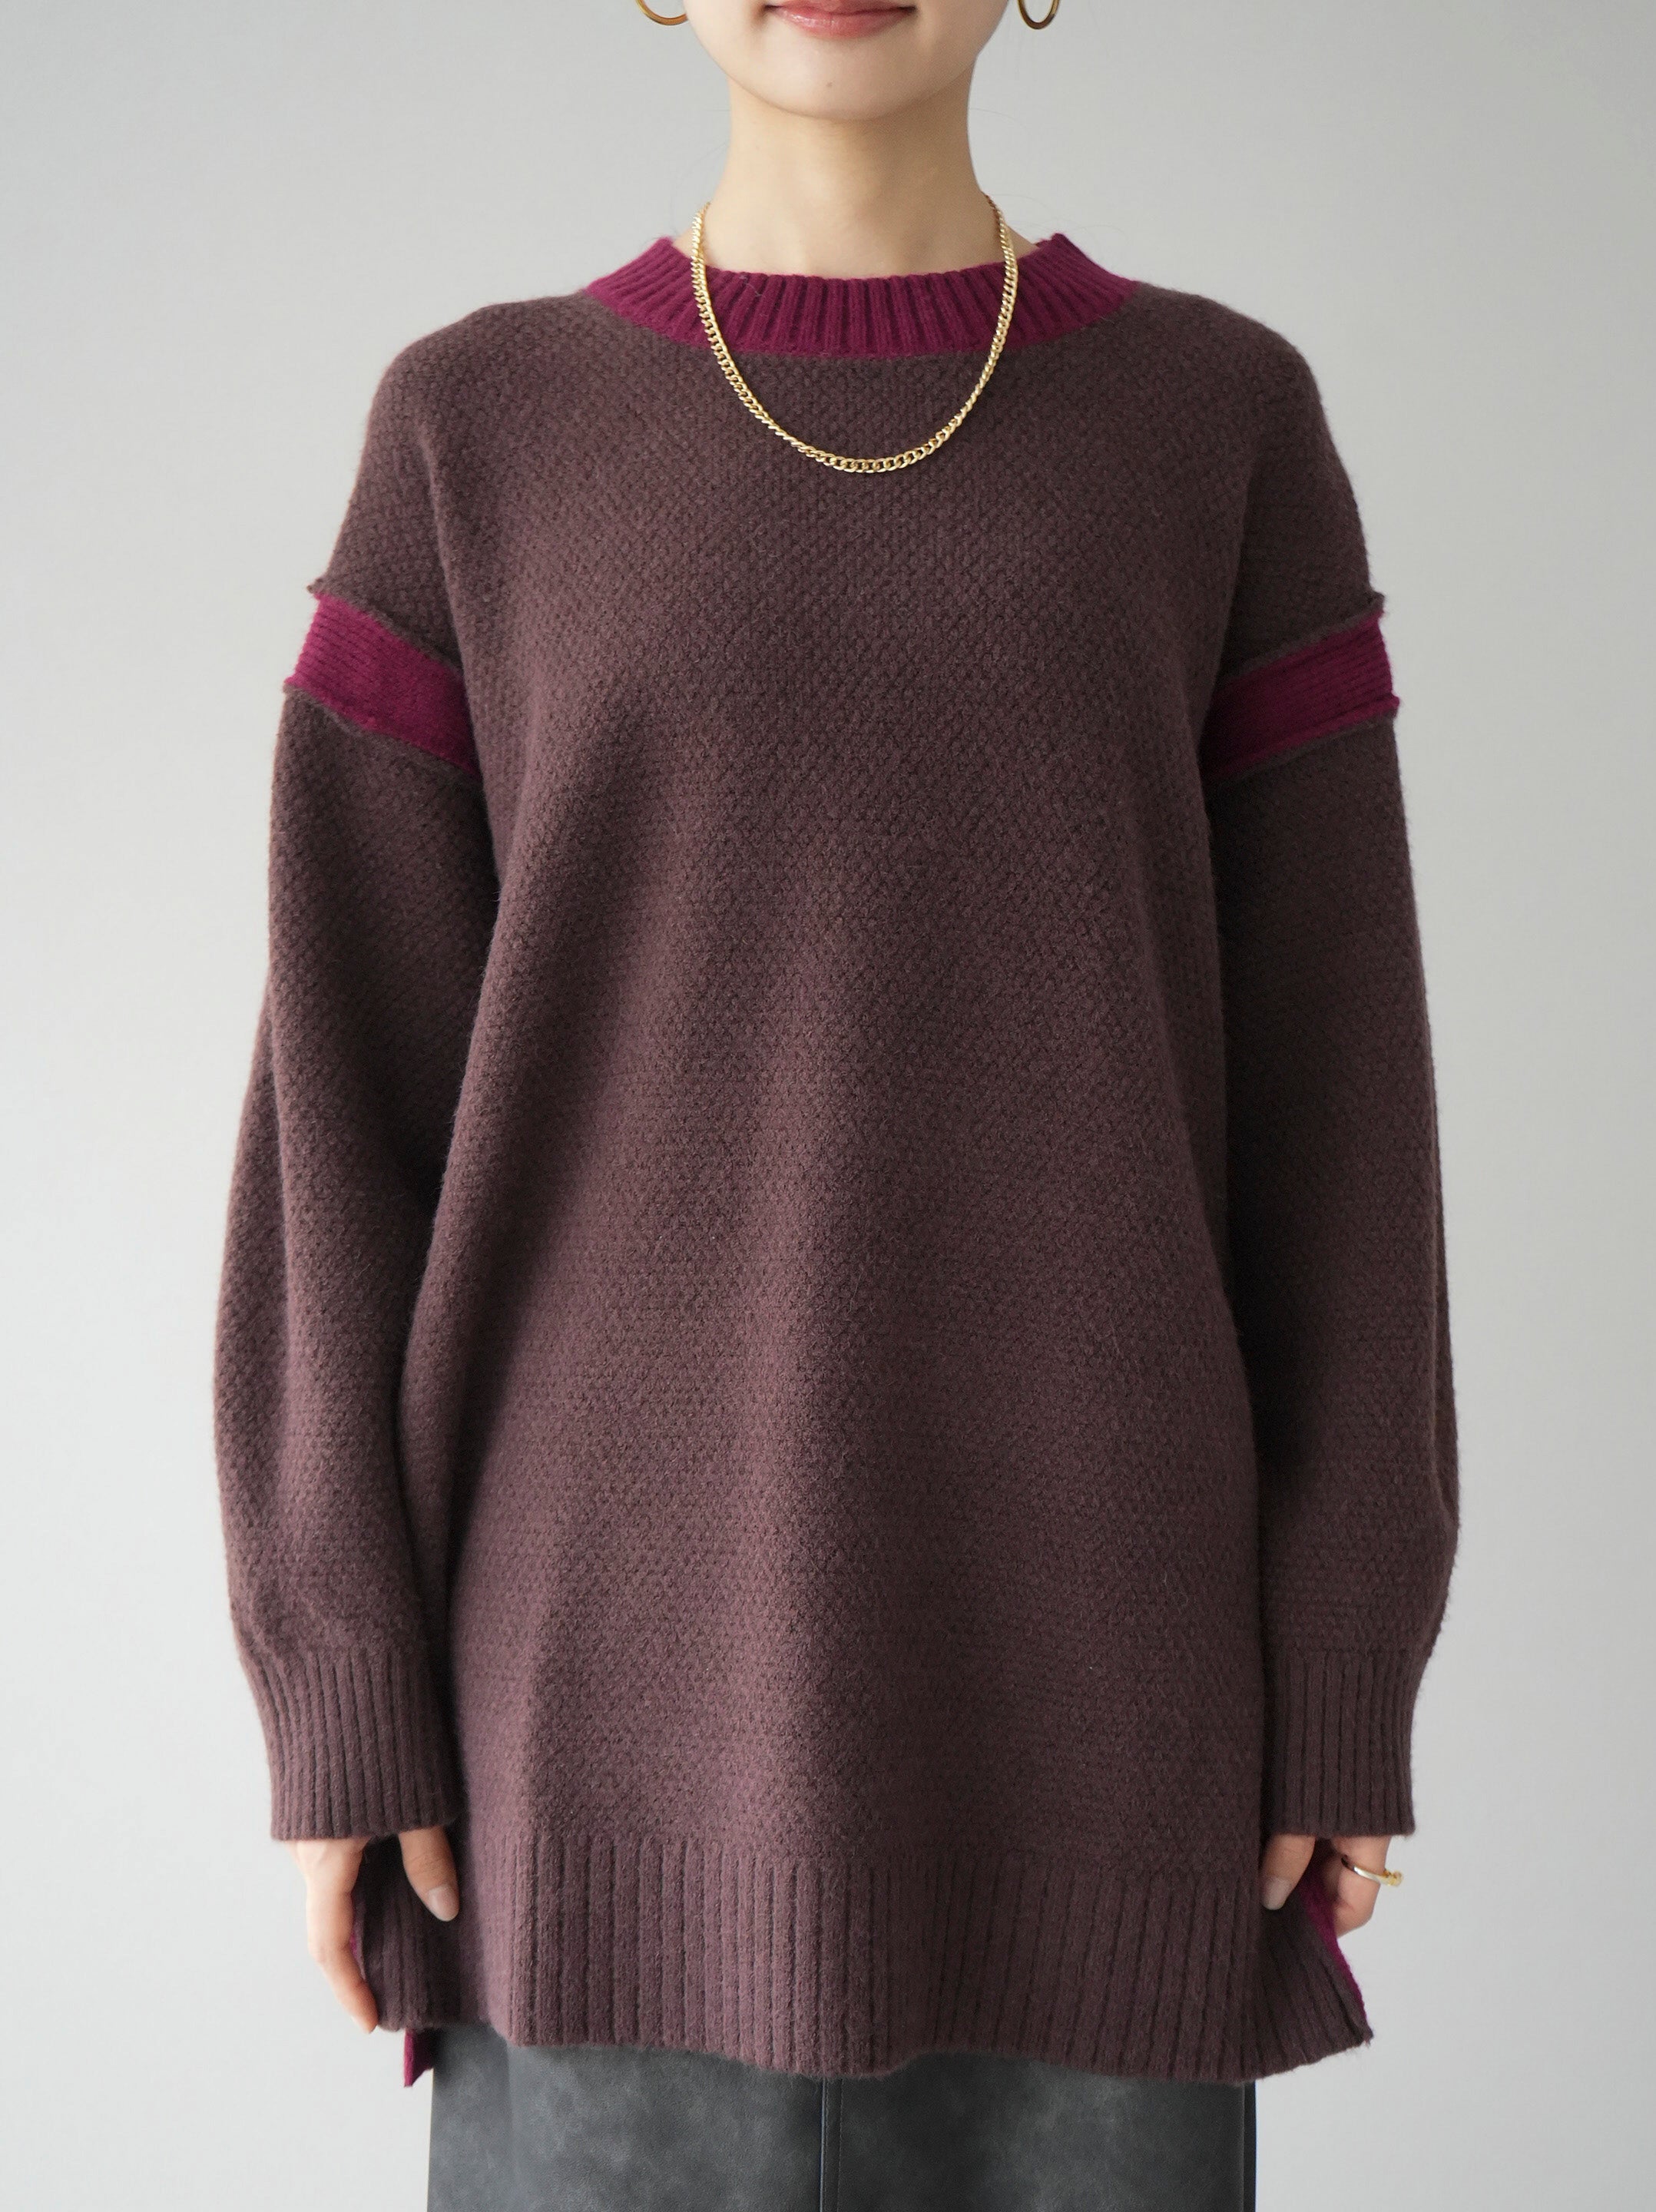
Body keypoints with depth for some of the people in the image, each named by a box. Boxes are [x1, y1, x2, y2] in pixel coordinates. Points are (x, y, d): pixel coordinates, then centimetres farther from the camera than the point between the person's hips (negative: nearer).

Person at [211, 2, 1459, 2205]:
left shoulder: (1228, 426, 5)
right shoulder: (476, 434, 4)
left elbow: (1326, 1069, 2)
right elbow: (352, 1082, 0)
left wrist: (1346, 1680, -2)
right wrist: (339, 1680, -4)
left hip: (1075, 1644, 1)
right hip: (631, 1653, 0)